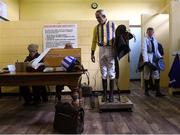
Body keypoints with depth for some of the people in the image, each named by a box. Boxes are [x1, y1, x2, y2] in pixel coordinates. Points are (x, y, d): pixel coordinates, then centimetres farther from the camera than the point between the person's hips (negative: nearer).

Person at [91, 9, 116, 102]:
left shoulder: (112, 25, 0)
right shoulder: (96, 27, 10)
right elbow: (94, 41, 13)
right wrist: (92, 53, 10)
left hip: (111, 50, -3)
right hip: (101, 50, 3)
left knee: (111, 73, 1)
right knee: (103, 73, 7)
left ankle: (111, 94, 10)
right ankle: (105, 94, 15)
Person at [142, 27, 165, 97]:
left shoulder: (155, 39, 9)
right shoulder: (145, 39, -8)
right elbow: (144, 50, -17)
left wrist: (160, 57, 10)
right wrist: (146, 61, -26)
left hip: (154, 59, 5)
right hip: (148, 59, -5)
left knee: (156, 75, 2)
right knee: (147, 75, 7)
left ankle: (158, 92, 6)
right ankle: (146, 91, 21)